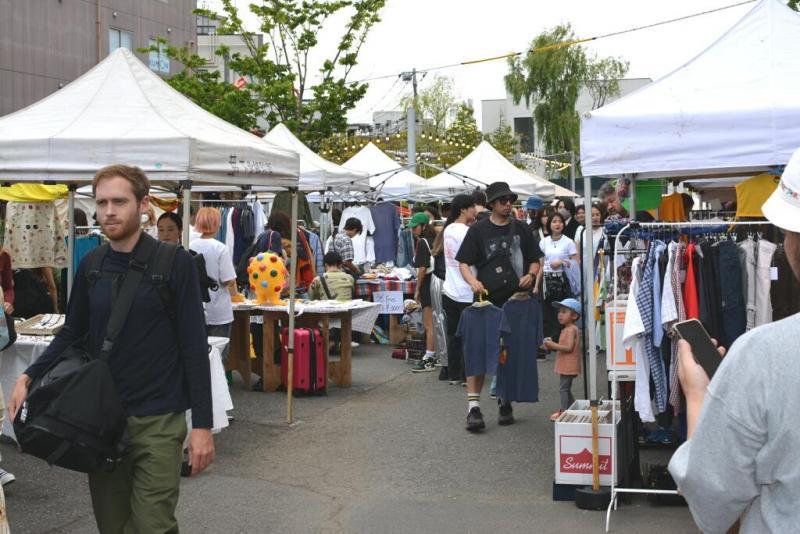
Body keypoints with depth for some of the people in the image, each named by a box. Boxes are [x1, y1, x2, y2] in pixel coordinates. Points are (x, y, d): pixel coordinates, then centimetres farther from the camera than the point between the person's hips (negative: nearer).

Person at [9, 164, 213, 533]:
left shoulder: (174, 263, -8)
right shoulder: (90, 267, 5)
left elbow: (194, 345, -8)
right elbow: (72, 333, 16)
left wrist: (202, 424, -11)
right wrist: (28, 376, 0)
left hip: (157, 420, -4)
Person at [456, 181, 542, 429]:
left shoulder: (520, 229, 10)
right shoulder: (478, 230, 1)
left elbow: (534, 259, 15)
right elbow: (463, 263, 0)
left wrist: (531, 274, -7)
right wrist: (473, 281, -20)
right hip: (488, 300, -3)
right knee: (479, 350, -9)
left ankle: (505, 402, 23)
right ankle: (473, 405, -8)